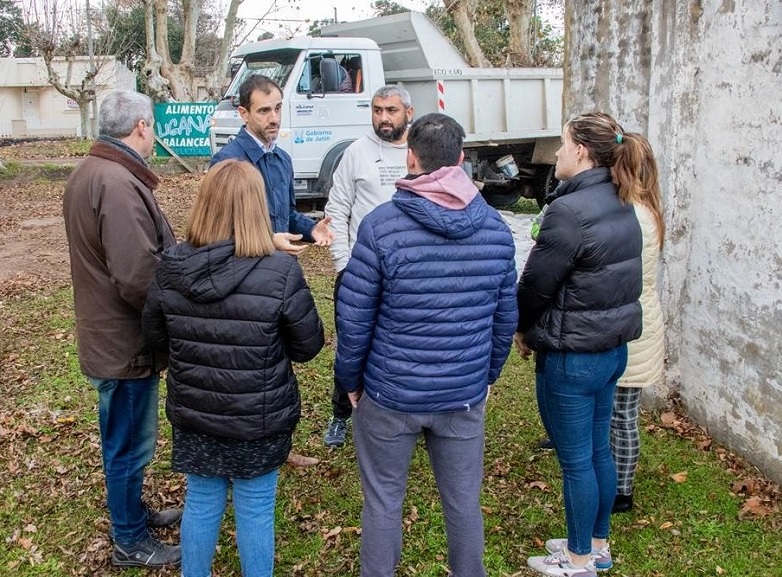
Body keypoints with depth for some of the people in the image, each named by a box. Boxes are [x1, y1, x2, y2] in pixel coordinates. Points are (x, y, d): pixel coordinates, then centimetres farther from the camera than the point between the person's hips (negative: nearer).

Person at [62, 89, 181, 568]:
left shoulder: (88, 172, 8)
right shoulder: (119, 184, -26)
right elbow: (138, 276, -31)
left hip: (107, 331, 10)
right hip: (125, 341, -10)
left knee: (125, 440, 24)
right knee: (129, 445, 7)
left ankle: (133, 512, 42)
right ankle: (131, 542, 24)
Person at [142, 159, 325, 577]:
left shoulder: (171, 268, -11)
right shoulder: (280, 272, -22)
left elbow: (155, 335, 4)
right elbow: (309, 345, -10)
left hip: (193, 414, 3)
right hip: (260, 419, -3)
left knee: (200, 503, 21)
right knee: (255, 512, 15)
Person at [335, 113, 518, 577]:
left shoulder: (381, 226, -13)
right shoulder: (497, 229, -1)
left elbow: (354, 318, -11)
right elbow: (506, 317, 6)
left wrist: (350, 379, 4)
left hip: (390, 395, -3)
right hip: (466, 396, 3)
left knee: (383, 502, 13)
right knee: (464, 502, 17)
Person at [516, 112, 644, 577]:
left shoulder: (570, 211, -23)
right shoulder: (621, 206, 6)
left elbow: (536, 283, -18)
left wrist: (525, 329, 2)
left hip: (572, 357, -9)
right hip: (613, 346, 9)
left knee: (576, 461, 7)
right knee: (599, 452, 21)